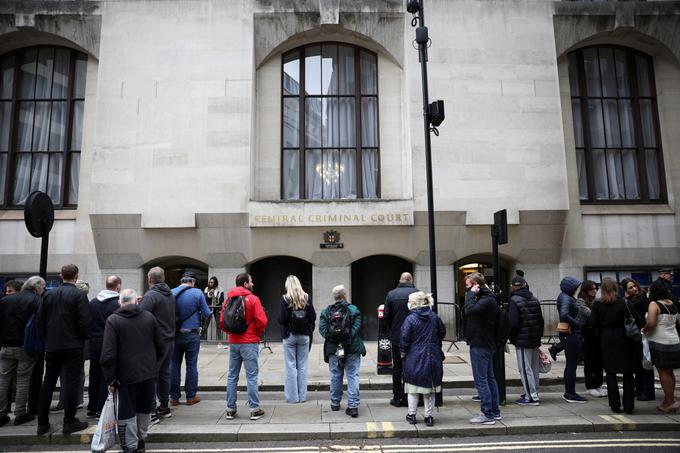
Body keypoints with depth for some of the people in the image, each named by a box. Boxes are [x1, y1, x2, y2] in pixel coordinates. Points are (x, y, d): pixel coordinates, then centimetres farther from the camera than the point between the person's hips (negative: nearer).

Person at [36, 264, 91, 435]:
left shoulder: (49, 295, 6)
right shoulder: (79, 295, -10)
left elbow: (40, 320, 9)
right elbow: (84, 321, -15)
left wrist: (48, 338, 17)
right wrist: (83, 338, 1)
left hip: (51, 346, 5)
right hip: (73, 346, -5)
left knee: (48, 382, 14)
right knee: (71, 382, 0)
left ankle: (42, 423, 20)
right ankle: (69, 422, 4)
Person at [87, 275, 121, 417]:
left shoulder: (93, 302, 3)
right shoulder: (117, 304, -15)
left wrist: (90, 337, 18)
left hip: (94, 343, 6)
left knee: (94, 375, 15)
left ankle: (91, 408, 25)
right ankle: (101, 409, 7)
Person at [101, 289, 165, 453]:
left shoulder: (113, 320, -9)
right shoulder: (149, 317, 1)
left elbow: (108, 354, -14)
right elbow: (161, 345, 6)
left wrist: (110, 378, -5)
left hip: (127, 374, -3)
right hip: (149, 372, 4)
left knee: (128, 412, 10)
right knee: (145, 409, 19)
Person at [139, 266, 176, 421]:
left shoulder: (150, 296, -14)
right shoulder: (170, 295, 11)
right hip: (169, 339, 8)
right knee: (164, 373, 16)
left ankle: (151, 412, 2)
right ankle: (164, 407, 25)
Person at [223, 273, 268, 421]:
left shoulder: (228, 299, 5)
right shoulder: (253, 299, -9)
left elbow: (222, 322, 5)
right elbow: (262, 321, -14)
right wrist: (258, 334, 4)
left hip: (233, 342, 5)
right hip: (250, 343, -5)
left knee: (232, 376, 12)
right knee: (252, 377, 1)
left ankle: (230, 409, 18)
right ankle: (255, 410, 5)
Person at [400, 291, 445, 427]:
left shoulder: (410, 319, -15)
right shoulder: (434, 317, -1)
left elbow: (404, 339, -15)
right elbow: (442, 333, 10)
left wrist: (403, 352, 3)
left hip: (414, 359, -3)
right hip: (432, 358, 4)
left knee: (413, 388, 10)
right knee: (430, 388, 13)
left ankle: (411, 415, 18)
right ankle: (429, 416, 17)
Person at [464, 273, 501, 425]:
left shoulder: (487, 300, -17)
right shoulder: (487, 298, 14)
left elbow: (469, 310, -29)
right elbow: (470, 311, 14)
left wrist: (472, 294, -18)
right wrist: (474, 295, 4)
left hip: (480, 345, -11)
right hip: (486, 344, 11)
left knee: (481, 380, -5)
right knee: (489, 378, 15)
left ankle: (487, 415, 0)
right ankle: (495, 411, 24)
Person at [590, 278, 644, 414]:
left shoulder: (597, 304, -4)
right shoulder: (624, 303, -6)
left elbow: (593, 323, -7)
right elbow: (639, 321, -10)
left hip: (606, 341, 0)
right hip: (624, 340, 0)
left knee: (611, 373, 8)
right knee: (628, 374, 10)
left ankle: (615, 405, 11)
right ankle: (628, 406, 11)